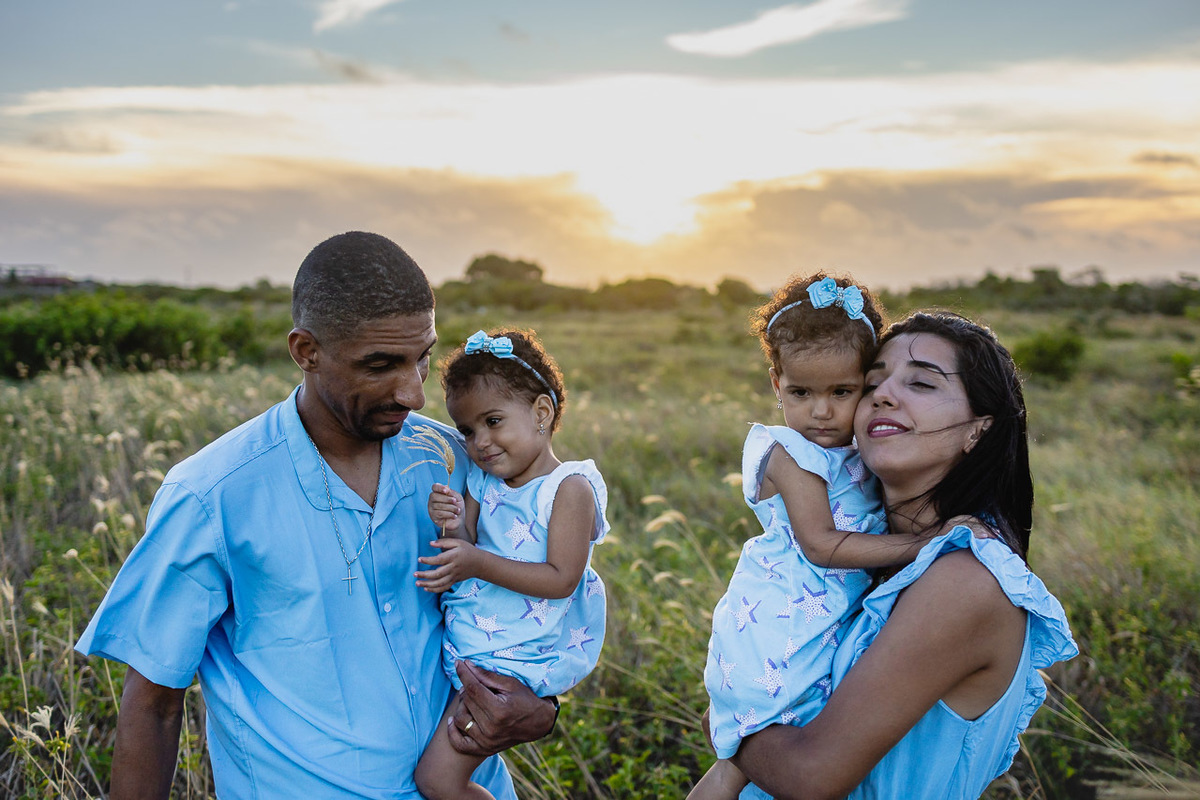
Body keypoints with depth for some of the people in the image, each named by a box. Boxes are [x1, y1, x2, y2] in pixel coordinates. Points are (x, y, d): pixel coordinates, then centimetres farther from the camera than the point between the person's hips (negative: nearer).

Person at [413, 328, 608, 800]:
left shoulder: (570, 489, -13)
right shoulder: (482, 483, 7)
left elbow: (560, 580, -19)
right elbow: (467, 554, 4)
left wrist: (477, 563, -25)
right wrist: (455, 527, -18)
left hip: (513, 658, -7)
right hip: (464, 639, 7)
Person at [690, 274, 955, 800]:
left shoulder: (860, 451, 9)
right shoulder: (792, 455, -17)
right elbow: (822, 545, -21)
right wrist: (922, 545, -23)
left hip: (819, 632, 8)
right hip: (779, 634, -8)